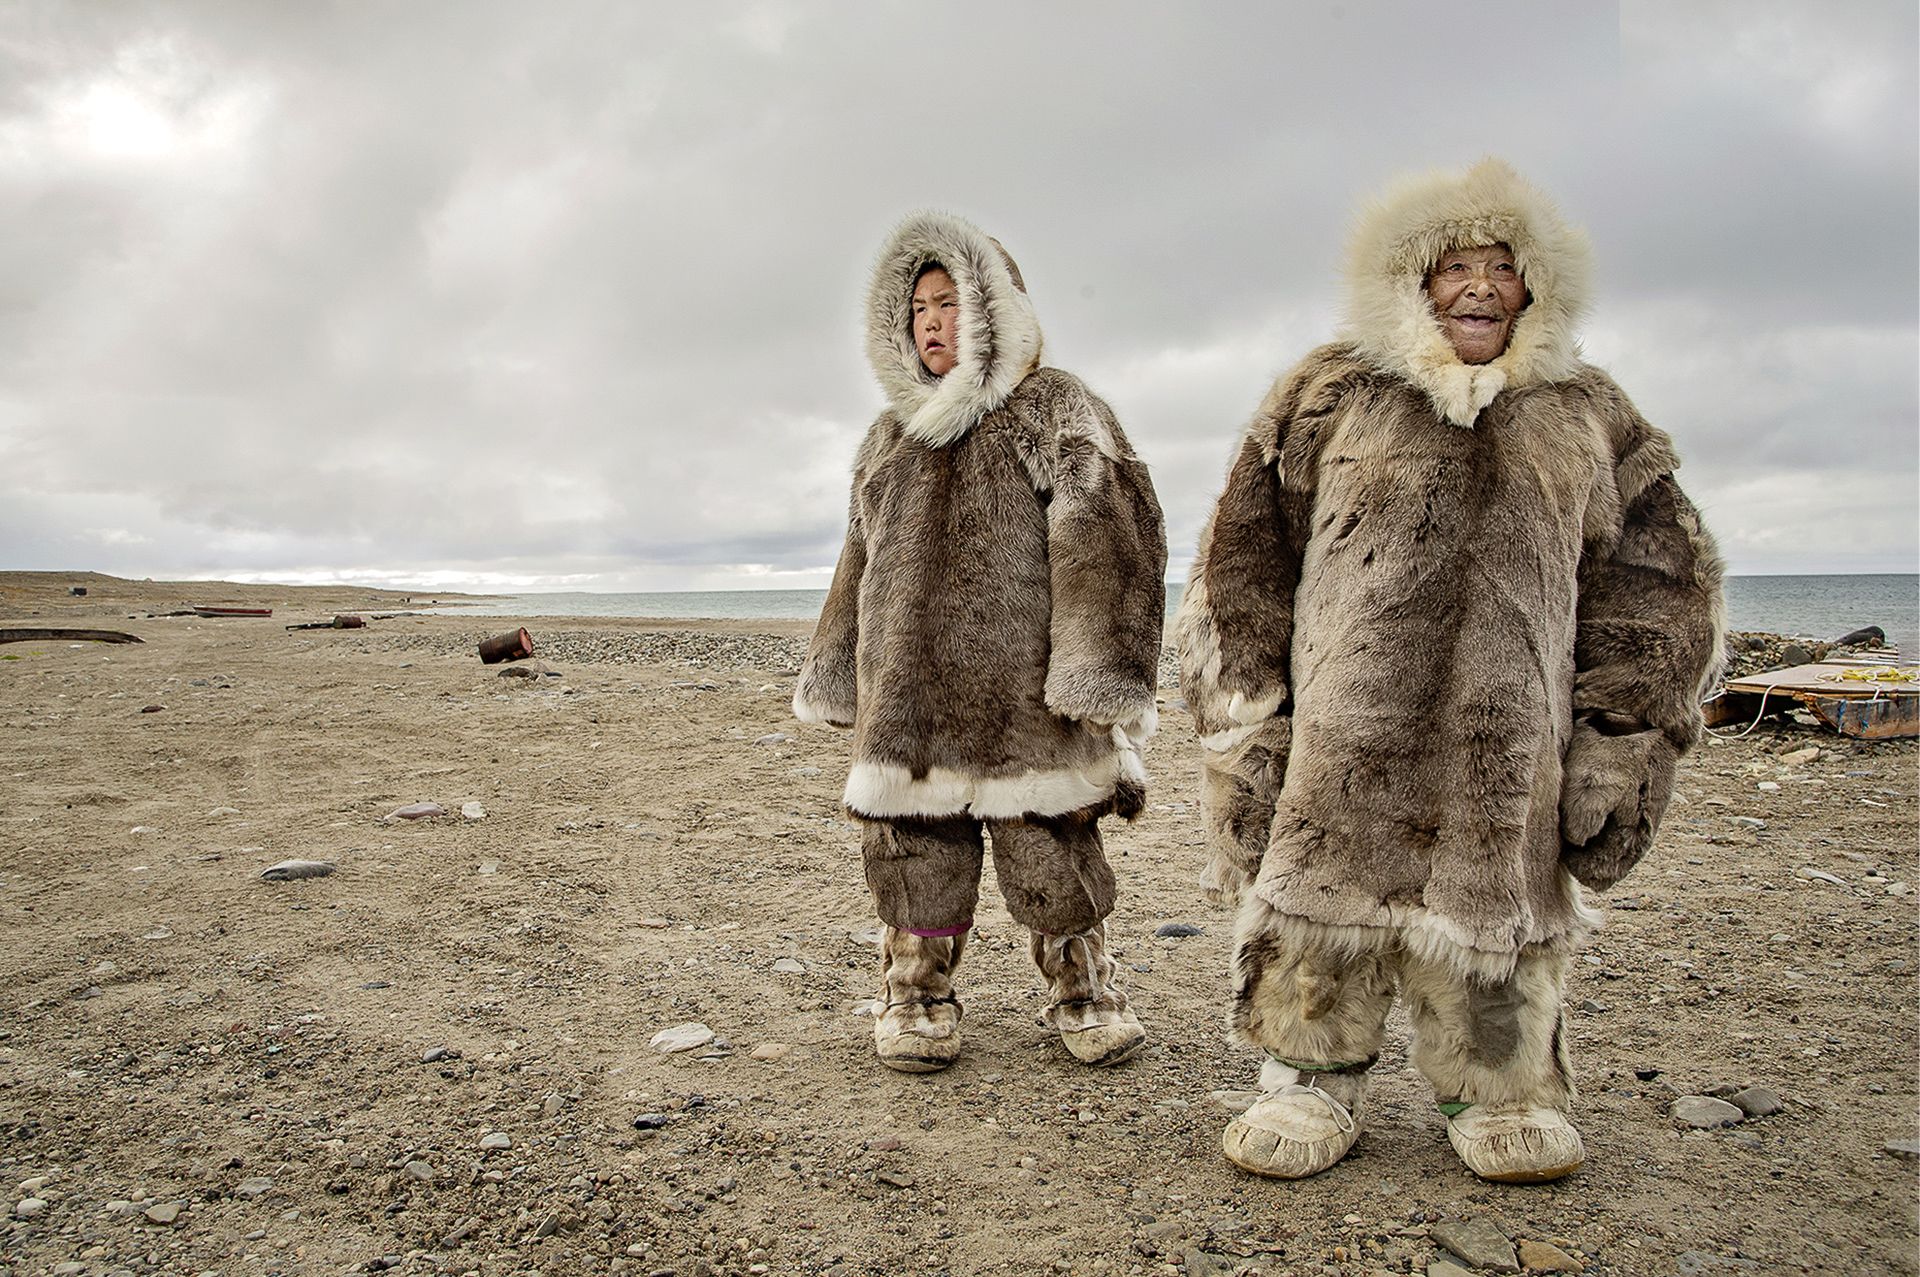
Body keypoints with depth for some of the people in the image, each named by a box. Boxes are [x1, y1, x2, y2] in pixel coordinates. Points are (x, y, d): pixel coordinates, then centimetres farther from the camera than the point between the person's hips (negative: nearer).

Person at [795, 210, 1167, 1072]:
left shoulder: (1052, 409, 1)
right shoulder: (894, 434, 20)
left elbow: (1105, 537, -8)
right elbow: (861, 561, 24)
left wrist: (1098, 671, -17)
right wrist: (839, 674, 20)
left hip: (1021, 694, -5)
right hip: (905, 694, 5)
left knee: (1049, 843, 2)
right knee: (912, 846, 7)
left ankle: (1082, 992, 23)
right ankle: (916, 997, 24)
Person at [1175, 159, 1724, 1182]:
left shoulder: (1588, 419, 15)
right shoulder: (1329, 398, 9)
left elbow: (1657, 589, 15)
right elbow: (1242, 569, 6)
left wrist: (1625, 742, 6)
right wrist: (1245, 722, -1)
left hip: (1509, 757, 2)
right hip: (1340, 742, -1)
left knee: (1493, 907, 7)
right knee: (1319, 902, 2)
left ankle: (1503, 1096, 31)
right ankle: (1313, 1081, 24)